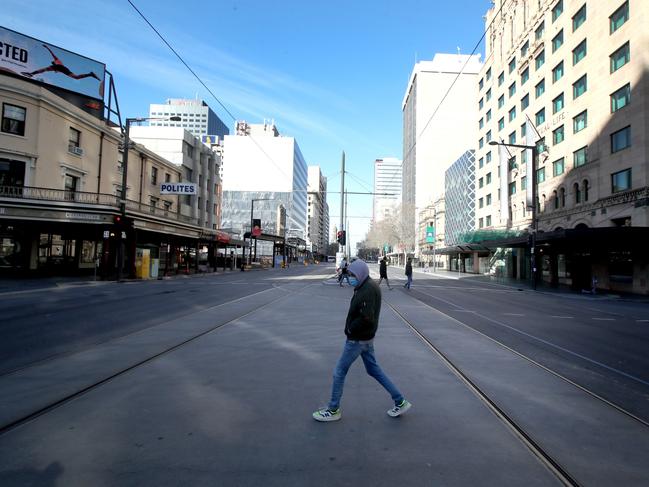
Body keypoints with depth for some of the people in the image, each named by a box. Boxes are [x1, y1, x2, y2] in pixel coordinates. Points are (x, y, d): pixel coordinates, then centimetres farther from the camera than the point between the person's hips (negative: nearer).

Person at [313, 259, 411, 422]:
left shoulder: (368, 290, -23)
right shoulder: (367, 286, 7)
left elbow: (366, 318, -30)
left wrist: (351, 329, -16)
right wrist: (351, 328, 2)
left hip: (358, 339, -10)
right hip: (366, 338, 10)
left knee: (339, 372, 4)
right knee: (373, 369, 19)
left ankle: (333, 410, 19)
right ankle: (400, 402, 25)